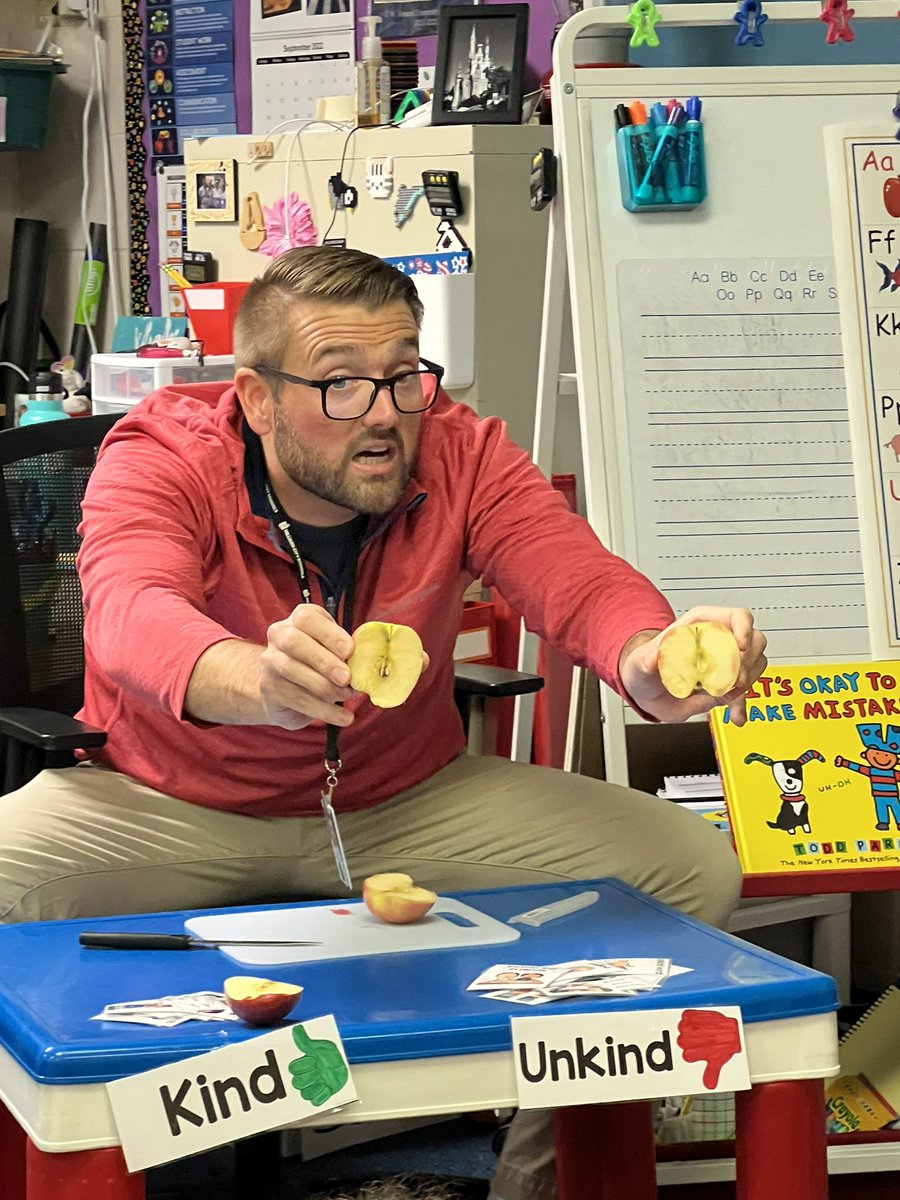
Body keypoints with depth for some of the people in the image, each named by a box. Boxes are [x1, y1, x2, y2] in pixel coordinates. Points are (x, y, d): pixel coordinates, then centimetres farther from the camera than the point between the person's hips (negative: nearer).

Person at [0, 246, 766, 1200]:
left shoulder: (459, 457, -12)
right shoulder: (157, 460, -20)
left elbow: (578, 578, -28)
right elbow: (131, 617, -42)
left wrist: (651, 662, -54)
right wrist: (255, 682, -66)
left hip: (409, 802, 2)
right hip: (168, 807, -2)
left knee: (692, 868, -14)